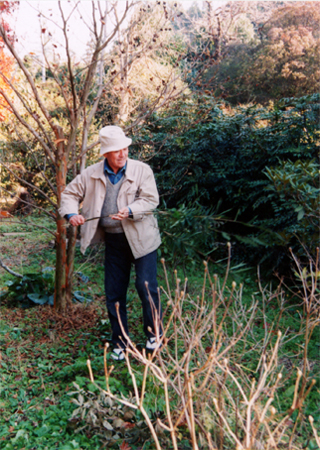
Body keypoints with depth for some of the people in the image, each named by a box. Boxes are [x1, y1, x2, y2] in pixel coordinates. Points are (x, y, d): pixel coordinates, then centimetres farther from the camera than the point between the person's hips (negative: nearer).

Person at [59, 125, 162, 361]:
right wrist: (71, 213, -11)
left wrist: (129, 211, -29)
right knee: (114, 293, 8)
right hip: (113, 240, 3)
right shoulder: (91, 174, 3)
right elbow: (70, 193, 9)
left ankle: (154, 333, 22)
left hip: (140, 238, -3)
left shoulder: (142, 170, -5)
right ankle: (120, 342, 25)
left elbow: (151, 199, -12)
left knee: (146, 286, -3)